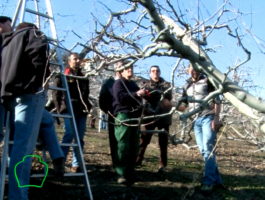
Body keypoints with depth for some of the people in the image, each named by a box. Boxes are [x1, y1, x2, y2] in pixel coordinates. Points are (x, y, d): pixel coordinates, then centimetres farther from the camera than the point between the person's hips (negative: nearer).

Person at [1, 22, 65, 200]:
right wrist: (42, 78, -5)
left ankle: (58, 159, 23)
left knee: (47, 120, 30)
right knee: (24, 146, -12)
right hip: (29, 92, -8)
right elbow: (39, 51, -10)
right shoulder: (31, 33, 10)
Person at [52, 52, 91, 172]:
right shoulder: (62, 76, 7)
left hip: (81, 111, 5)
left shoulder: (83, 78, 21)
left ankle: (76, 164, 7)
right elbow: (55, 93, 2)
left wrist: (88, 107, 10)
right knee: (69, 134, -18)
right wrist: (59, 108, -7)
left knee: (80, 138, 1)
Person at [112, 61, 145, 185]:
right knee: (123, 146, -11)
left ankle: (130, 173, 13)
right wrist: (136, 94, -19)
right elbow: (120, 97, -13)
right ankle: (121, 174, -10)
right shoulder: (118, 83, 5)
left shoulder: (134, 84, 27)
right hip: (123, 115, -7)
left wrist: (142, 95, 14)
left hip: (135, 116, 7)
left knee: (134, 147, 5)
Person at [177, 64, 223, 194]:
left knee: (208, 149, -11)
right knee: (203, 151, 5)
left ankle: (208, 182, -8)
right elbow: (183, 106, 15)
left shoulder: (207, 81, 4)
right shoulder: (186, 86, 18)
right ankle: (216, 179, 14)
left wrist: (216, 117, -12)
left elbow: (216, 100, -2)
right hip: (196, 121, 6)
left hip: (208, 118, -6)